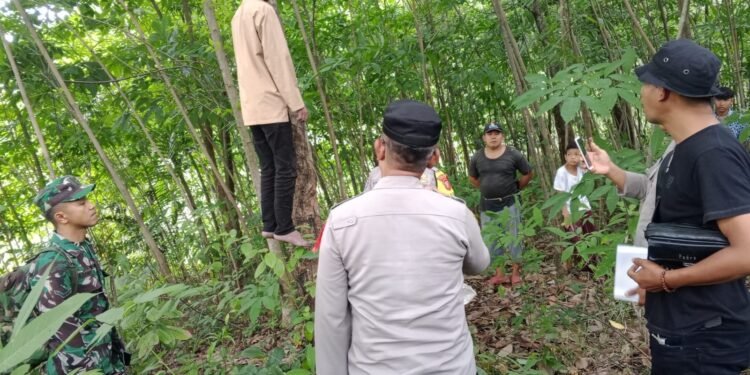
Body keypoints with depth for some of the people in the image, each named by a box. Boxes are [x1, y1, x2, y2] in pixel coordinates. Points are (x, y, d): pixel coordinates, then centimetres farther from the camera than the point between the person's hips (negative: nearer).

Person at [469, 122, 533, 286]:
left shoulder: (513, 154, -8)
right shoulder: (477, 158, -1)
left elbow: (528, 173, 5)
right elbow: (472, 178, 16)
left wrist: (516, 187, 5)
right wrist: (487, 188, 10)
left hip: (509, 203, -3)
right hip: (487, 205, 3)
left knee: (514, 238, 3)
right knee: (492, 240, 8)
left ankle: (516, 272, 15)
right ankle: (500, 274, 20)